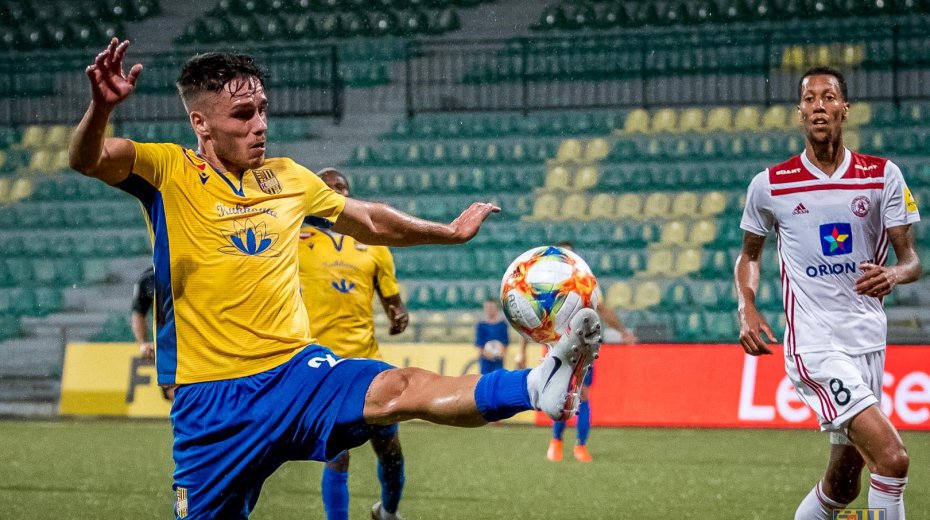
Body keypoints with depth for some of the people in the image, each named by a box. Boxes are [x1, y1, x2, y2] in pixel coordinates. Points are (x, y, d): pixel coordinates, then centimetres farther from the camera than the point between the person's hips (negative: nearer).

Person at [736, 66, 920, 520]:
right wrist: (747, 309, 0)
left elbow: (911, 259, 3)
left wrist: (893, 274, -21)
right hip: (814, 343, -4)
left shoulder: (882, 176, 4)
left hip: (868, 341, 4)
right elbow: (749, 254, 17)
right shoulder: (770, 185, 1)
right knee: (891, 456, -21)